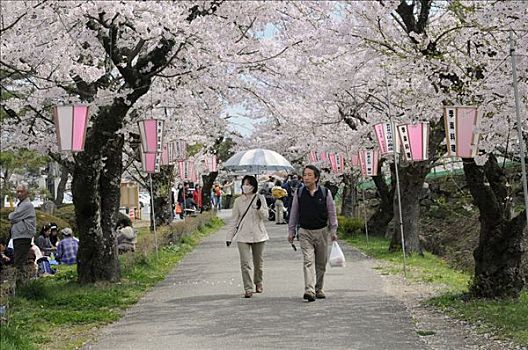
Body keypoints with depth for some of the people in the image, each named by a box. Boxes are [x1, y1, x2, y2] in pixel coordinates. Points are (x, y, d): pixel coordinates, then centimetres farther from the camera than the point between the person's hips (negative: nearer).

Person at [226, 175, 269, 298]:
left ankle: (258, 282, 35)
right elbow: (235, 220, 9)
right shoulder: (238, 201, 5)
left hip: (258, 235, 0)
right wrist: (229, 236, 7)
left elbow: (265, 216, -6)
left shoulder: (260, 198, 1)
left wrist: (259, 208, -25)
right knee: (245, 263, -10)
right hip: (243, 236, 0)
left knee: (258, 262, 12)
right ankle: (248, 289, -9)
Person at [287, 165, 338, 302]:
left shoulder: (325, 193, -2)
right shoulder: (299, 193, 1)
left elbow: (332, 212, 4)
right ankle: (309, 290, -23)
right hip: (305, 232, -1)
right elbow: (294, 213, 8)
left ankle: (318, 289, 24)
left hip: (321, 231, 1)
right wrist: (291, 231, 8)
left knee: (321, 263, 10)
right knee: (308, 261, -13)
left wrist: (333, 231, 2)